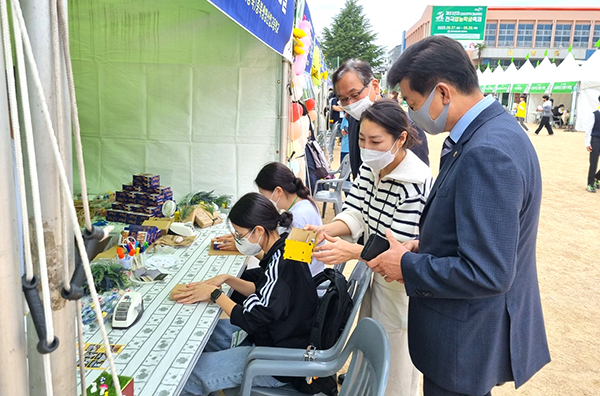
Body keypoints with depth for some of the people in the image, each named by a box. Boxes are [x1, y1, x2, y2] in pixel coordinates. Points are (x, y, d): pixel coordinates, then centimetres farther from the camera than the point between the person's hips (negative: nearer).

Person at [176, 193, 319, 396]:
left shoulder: (281, 264, -29)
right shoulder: (284, 250, -2)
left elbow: (251, 320, -25)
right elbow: (262, 293, 12)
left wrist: (214, 293, -12)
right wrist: (227, 279, 0)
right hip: (280, 335, 10)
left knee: (190, 374, -10)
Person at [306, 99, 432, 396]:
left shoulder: (415, 182, -27)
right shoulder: (370, 168, -3)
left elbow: (401, 248, -27)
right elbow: (355, 215, -8)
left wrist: (352, 251, -41)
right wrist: (324, 231, -27)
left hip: (400, 284, -7)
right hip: (375, 273, 8)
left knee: (393, 368, 12)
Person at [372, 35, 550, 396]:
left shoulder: (488, 153, -29)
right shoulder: (493, 130, 3)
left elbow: (486, 274, -30)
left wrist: (408, 267, -17)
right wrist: (425, 246, 2)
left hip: (470, 339, -9)